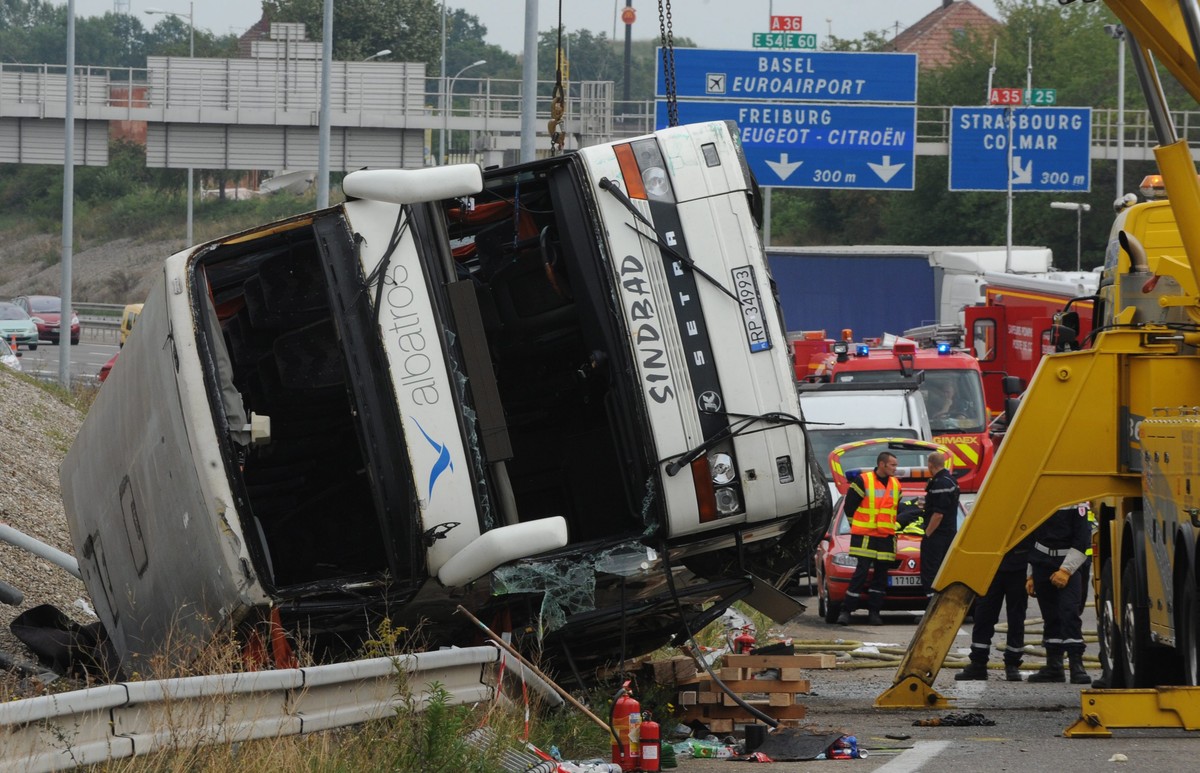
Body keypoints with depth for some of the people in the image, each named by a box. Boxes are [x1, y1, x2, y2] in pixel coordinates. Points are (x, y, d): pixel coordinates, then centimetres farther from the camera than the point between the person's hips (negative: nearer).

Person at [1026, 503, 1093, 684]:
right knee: (1050, 616, 9)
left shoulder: (1076, 501, -6)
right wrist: (1031, 575, 18)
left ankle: (1077, 665, -18)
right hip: (1042, 563, 5)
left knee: (1069, 612, -16)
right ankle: (1053, 667, 16)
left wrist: (1066, 570, -15)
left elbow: (1082, 540, -9)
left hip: (1068, 564, -5)